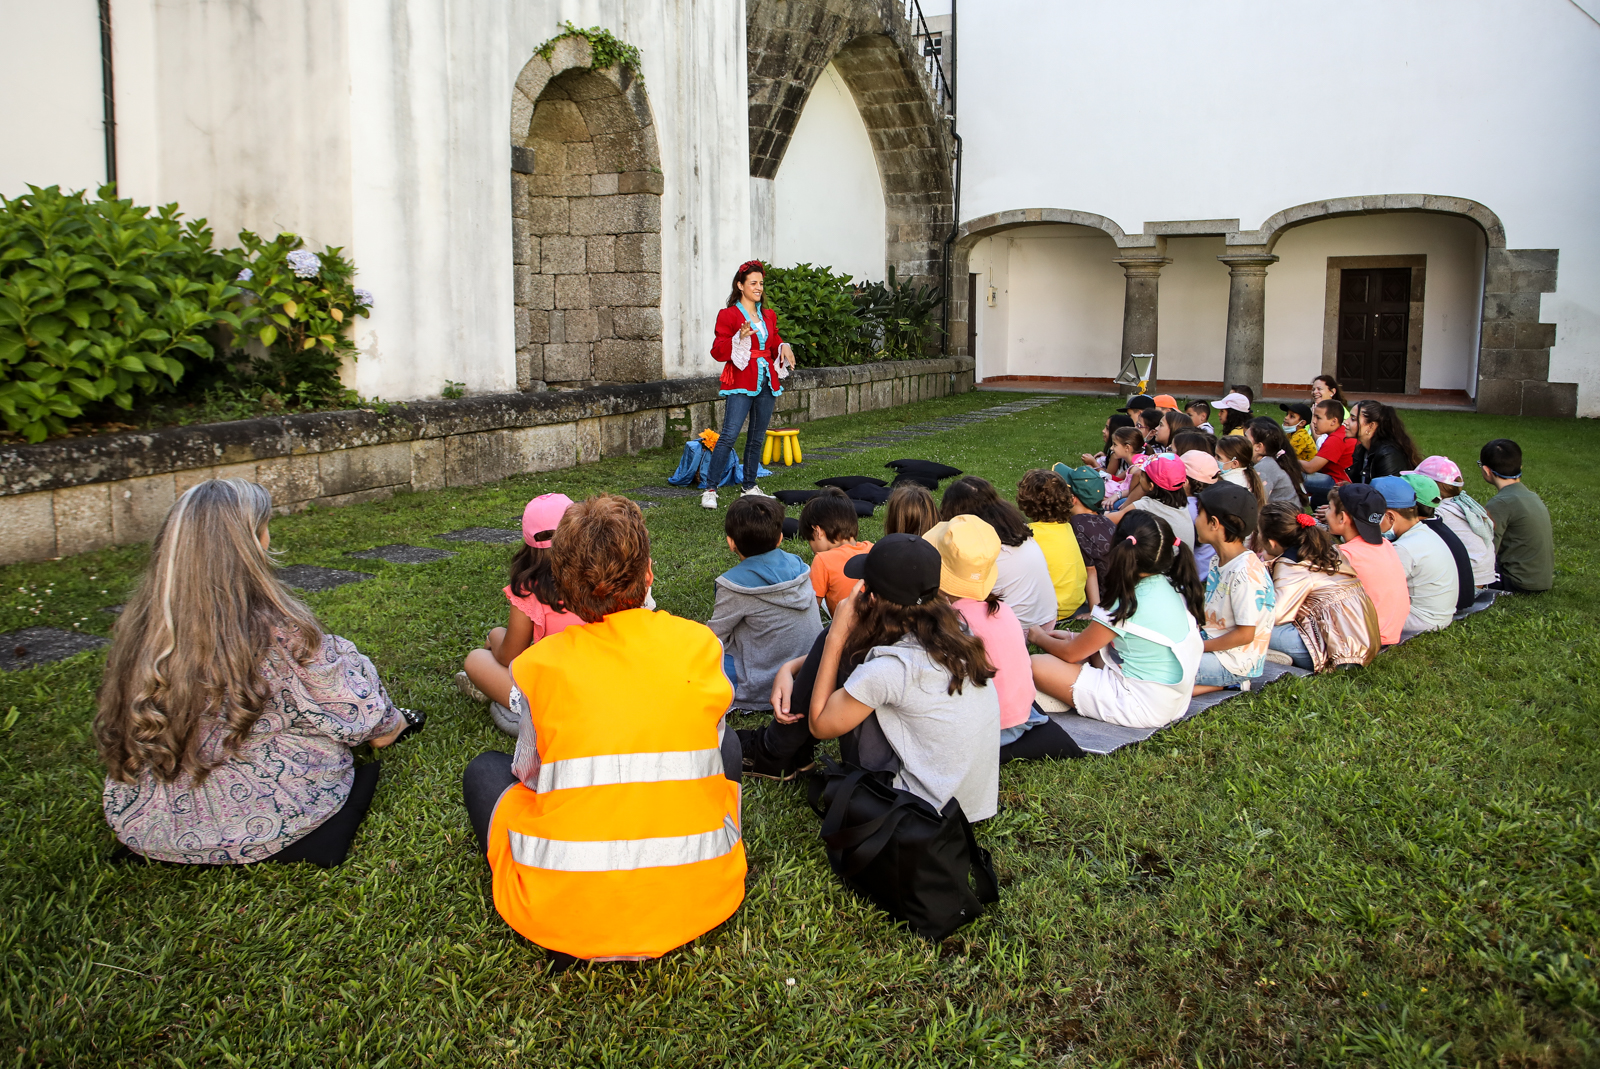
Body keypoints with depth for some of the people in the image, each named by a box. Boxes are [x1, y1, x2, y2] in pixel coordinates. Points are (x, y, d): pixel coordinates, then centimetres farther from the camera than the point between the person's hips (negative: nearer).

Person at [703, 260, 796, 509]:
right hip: (741, 384, -6)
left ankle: (750, 486, 22)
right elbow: (718, 352, -8)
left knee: (758, 437, 10)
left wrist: (783, 349, 3)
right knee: (728, 435, -15)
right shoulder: (728, 315, -2)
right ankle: (710, 490, -11)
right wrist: (739, 338, -22)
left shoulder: (769, 315, 16)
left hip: (767, 383, 6)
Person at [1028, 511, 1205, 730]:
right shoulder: (1177, 588, 0)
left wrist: (1039, 637, 12)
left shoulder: (1127, 605, -22)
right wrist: (1075, 637, 18)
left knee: (1037, 665, -13)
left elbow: (1071, 654, -8)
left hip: (1141, 708, -9)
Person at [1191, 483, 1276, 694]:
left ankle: (1229, 683, -6)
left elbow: (1245, 634, -22)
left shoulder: (1244, 573, -24)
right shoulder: (1220, 561, 5)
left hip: (1234, 662, -10)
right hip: (1215, 644, 10)